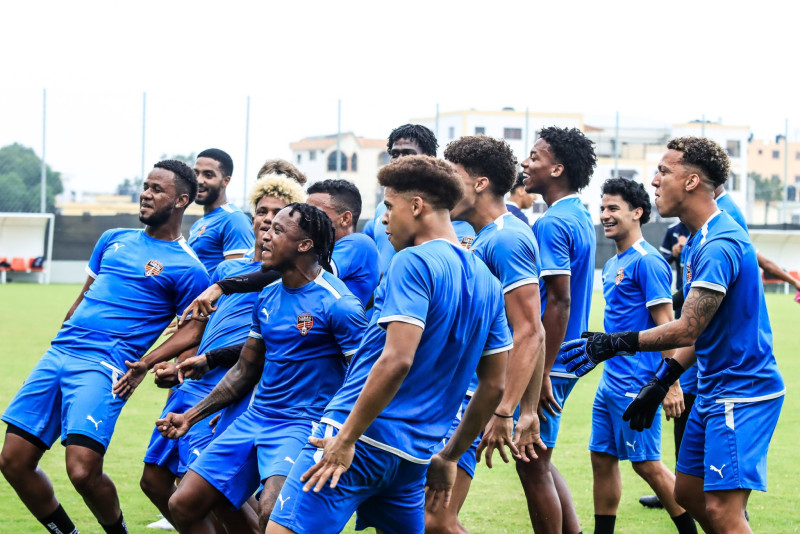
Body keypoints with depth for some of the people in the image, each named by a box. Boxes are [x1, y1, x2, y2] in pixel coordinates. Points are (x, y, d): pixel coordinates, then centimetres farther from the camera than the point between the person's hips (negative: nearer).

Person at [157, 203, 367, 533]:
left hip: (302, 426, -8)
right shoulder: (268, 297, 12)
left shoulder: (337, 304, -13)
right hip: (254, 419, 8)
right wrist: (190, 417, 15)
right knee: (183, 505, 2)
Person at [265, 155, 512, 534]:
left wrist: (346, 439, -17)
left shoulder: (413, 262, -10)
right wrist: (450, 457, 24)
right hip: (414, 456, 8)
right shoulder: (485, 280, 15)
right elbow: (494, 385, 17)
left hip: (363, 438, -8)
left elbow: (397, 360, -21)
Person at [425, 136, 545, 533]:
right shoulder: (483, 239, 18)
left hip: (472, 396, -10)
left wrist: (503, 412, -25)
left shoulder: (505, 238, -14)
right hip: (451, 392, 10)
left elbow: (530, 332, -21)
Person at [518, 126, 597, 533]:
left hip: (542, 364, -10)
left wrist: (541, 374, -22)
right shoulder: (581, 218, 12)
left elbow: (559, 302, -23)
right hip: (566, 360, 10)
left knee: (533, 468, 0)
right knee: (539, 463, 19)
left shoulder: (551, 225, -18)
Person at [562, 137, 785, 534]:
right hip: (713, 391, 11)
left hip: (740, 394, -11)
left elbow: (686, 330, -24)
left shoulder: (719, 246, -21)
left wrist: (612, 344, -16)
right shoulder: (698, 240, 13)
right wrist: (660, 383, 15)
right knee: (688, 493, 15)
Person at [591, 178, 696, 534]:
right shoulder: (612, 265, 14)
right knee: (602, 458, 10)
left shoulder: (647, 261, -13)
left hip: (636, 384, -9)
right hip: (610, 381, 9)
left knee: (646, 463, -5)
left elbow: (665, 324, -16)